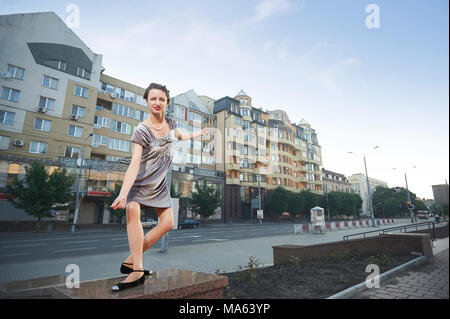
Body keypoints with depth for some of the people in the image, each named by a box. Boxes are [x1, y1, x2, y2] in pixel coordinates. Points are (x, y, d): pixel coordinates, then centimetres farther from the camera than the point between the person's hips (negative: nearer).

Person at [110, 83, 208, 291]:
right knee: (132, 210, -32)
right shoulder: (142, 130, -21)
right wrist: (123, 193, -42)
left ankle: (130, 261, 7)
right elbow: (134, 164, -31)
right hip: (141, 180, -6)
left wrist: (198, 133, 34)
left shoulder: (170, 123, -2)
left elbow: (179, 136, 23)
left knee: (167, 223, 0)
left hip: (159, 182, 6)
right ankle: (137, 270, -29)